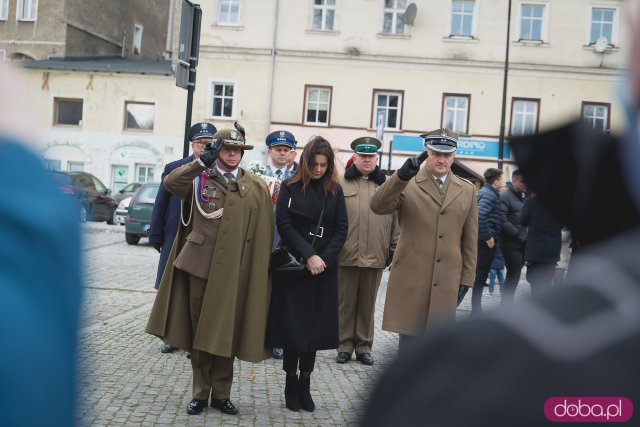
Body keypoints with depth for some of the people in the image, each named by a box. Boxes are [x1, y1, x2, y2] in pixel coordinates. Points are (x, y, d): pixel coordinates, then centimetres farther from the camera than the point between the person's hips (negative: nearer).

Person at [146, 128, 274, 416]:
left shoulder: (256, 188, 6)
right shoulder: (198, 179, 7)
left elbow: (264, 234, 5)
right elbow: (170, 183, -14)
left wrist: (259, 271, 0)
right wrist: (203, 160, -20)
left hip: (233, 271, 0)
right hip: (199, 265, 0)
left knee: (225, 333, 6)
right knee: (199, 331, 7)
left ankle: (221, 394, 19)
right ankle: (200, 393, 19)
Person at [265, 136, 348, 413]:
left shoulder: (335, 191, 7)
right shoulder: (290, 188, 0)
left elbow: (341, 229, 3)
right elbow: (284, 225, -7)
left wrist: (325, 259, -11)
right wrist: (308, 256, -16)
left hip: (324, 269, 2)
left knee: (316, 326, 4)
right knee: (293, 325, 0)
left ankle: (305, 384, 14)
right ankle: (291, 384, 13)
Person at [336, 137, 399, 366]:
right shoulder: (340, 183, 3)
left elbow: (395, 219, 8)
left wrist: (394, 250, 5)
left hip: (375, 257, 1)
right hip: (346, 255, -1)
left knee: (367, 304, 11)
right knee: (346, 302, 8)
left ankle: (364, 346, 22)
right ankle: (345, 345, 20)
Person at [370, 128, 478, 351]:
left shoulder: (467, 190, 10)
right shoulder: (407, 184, -1)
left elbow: (470, 239, 12)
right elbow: (378, 206, -18)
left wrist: (467, 278, 9)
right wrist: (401, 175, -31)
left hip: (446, 282, 3)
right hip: (410, 279, -2)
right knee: (409, 337, 4)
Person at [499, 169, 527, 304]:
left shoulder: (524, 196, 14)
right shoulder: (505, 196, -9)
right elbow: (503, 221, -18)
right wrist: (519, 235, -18)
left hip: (523, 243, 7)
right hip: (511, 244, -7)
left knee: (514, 275, 12)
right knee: (513, 276, -5)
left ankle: (506, 304, 22)